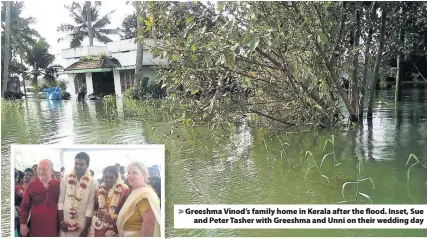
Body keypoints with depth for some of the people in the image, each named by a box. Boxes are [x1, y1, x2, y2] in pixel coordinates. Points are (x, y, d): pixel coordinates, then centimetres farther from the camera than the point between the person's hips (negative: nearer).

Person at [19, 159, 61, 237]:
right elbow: (25, 205, 3)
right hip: (35, 226, 0)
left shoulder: (58, 185, 0)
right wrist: (23, 223, -2)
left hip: (52, 226, 0)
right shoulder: (31, 185, 1)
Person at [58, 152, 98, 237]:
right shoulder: (66, 178, 0)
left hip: (82, 224, -2)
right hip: (65, 222, 2)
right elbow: (61, 200, 3)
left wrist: (86, 229, -8)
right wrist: (61, 220, -2)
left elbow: (90, 206, -8)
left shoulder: (92, 182, -7)